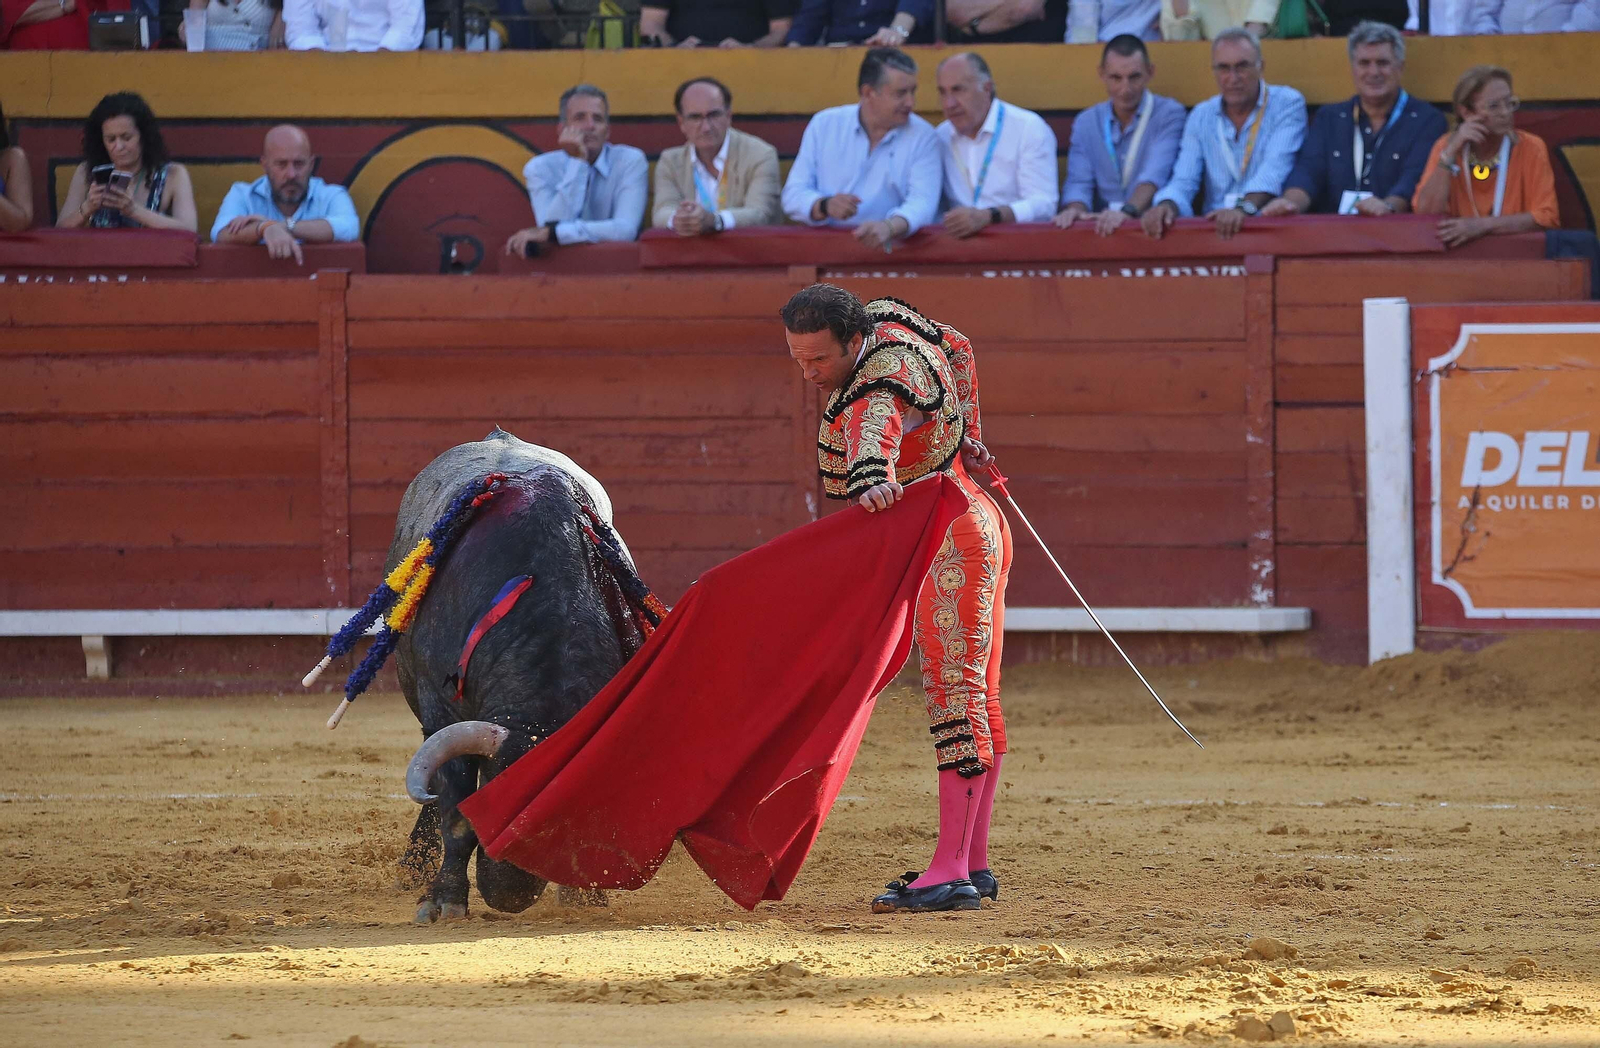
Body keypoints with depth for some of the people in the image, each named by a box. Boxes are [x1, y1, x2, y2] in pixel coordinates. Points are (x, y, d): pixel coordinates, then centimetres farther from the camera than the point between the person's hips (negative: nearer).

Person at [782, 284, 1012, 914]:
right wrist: (967, 435, 23)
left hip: (953, 540, -11)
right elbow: (957, 348, 22)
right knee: (977, 698, 12)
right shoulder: (887, 319, 4)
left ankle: (951, 872, -17)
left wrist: (871, 481, -68)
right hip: (975, 525, 11)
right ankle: (973, 863, 18)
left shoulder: (879, 387, -24)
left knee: (954, 696, -13)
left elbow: (877, 433, -47)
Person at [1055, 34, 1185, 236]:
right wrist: (1075, 209, -19)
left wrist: (1127, 211, -33)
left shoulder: (1169, 115, 0)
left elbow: (1156, 174, -15)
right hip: (1103, 227, 3)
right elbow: (1079, 182, 6)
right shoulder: (1086, 122, 14)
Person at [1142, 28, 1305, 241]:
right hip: (1215, 229, 3)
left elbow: (1276, 168, -17)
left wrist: (1245, 207, -36)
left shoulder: (1287, 104, -1)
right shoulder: (1201, 117, 13)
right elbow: (1184, 181, 6)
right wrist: (1167, 205, -20)